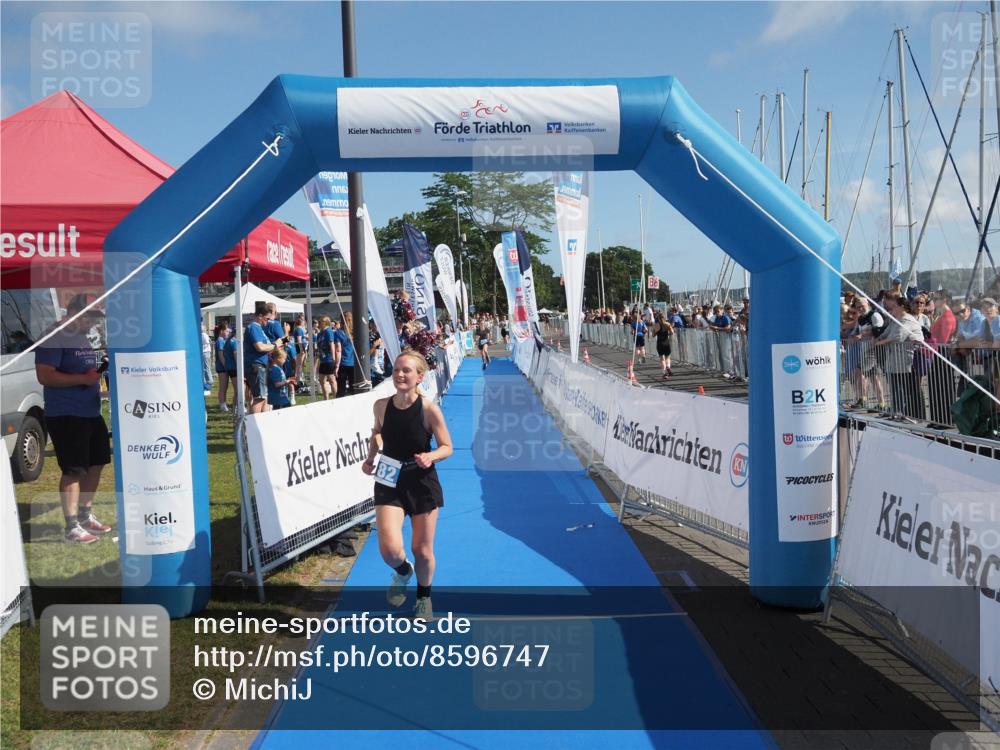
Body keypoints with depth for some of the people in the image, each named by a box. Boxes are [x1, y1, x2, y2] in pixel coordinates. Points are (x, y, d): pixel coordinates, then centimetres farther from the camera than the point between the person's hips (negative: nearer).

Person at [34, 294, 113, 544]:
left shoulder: (84, 339, 16)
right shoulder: (54, 339, -12)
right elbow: (44, 376, -21)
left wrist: (101, 373, 9)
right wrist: (83, 378, -25)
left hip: (91, 413, 9)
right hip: (65, 416, -9)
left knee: (96, 464, 15)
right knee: (74, 470, -7)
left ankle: (85, 516, 30)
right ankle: (71, 528, 1)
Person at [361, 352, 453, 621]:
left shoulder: (429, 409, -16)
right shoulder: (381, 405, -7)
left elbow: (447, 447, -7)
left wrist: (431, 456, -27)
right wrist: (370, 458, 1)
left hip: (423, 483, -1)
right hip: (389, 483, 2)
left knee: (422, 551, 10)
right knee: (389, 549, -15)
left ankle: (423, 596, 42)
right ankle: (403, 572, 24)